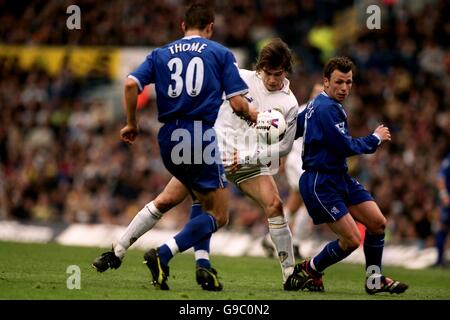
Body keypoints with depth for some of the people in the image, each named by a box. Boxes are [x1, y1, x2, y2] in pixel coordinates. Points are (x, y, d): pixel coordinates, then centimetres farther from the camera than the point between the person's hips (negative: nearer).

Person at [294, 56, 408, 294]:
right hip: (321, 183, -10)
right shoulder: (326, 109, -18)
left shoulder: (316, 105, 14)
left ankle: (374, 280, 15)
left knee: (377, 222, 4)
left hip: (340, 178, 10)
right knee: (352, 240, -12)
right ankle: (309, 270, 10)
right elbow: (346, 147, -20)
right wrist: (375, 139, -5)